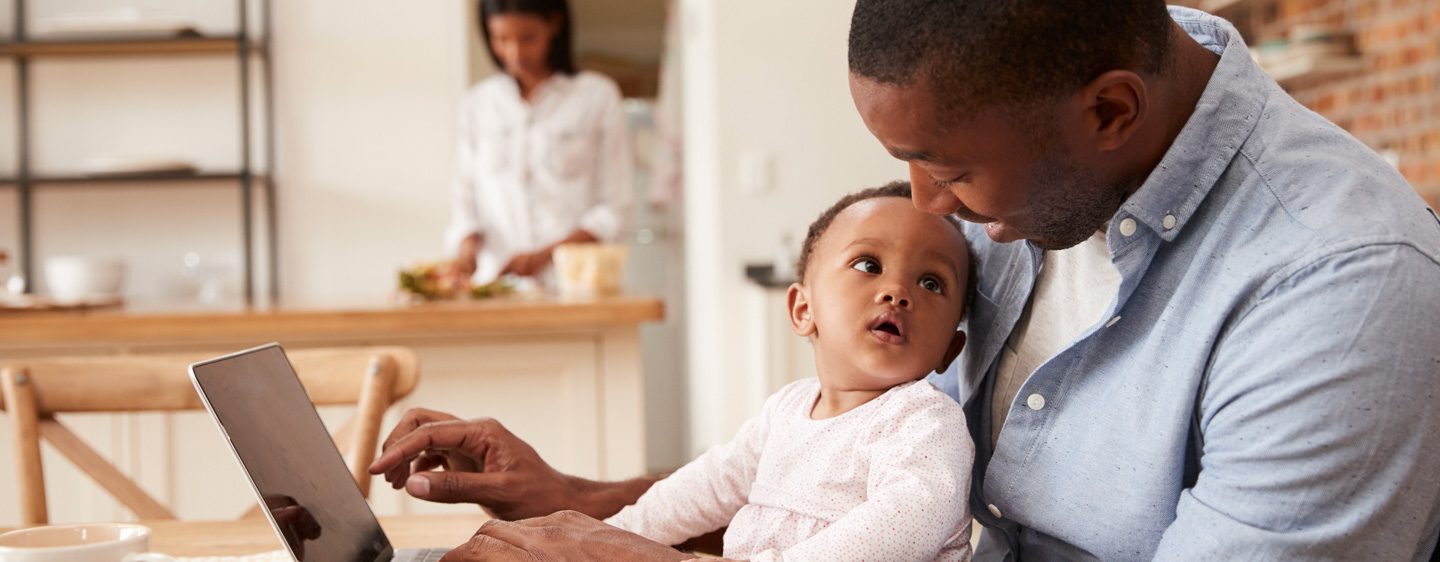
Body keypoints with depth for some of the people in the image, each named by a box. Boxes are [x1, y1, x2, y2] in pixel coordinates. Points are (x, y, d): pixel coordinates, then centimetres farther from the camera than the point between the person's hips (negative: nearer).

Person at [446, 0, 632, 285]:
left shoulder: (598, 96, 6)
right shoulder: (477, 104, 14)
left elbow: (614, 208, 3)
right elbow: (465, 200, 13)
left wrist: (546, 254, -8)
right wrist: (467, 247, -8)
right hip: (496, 284, 2)